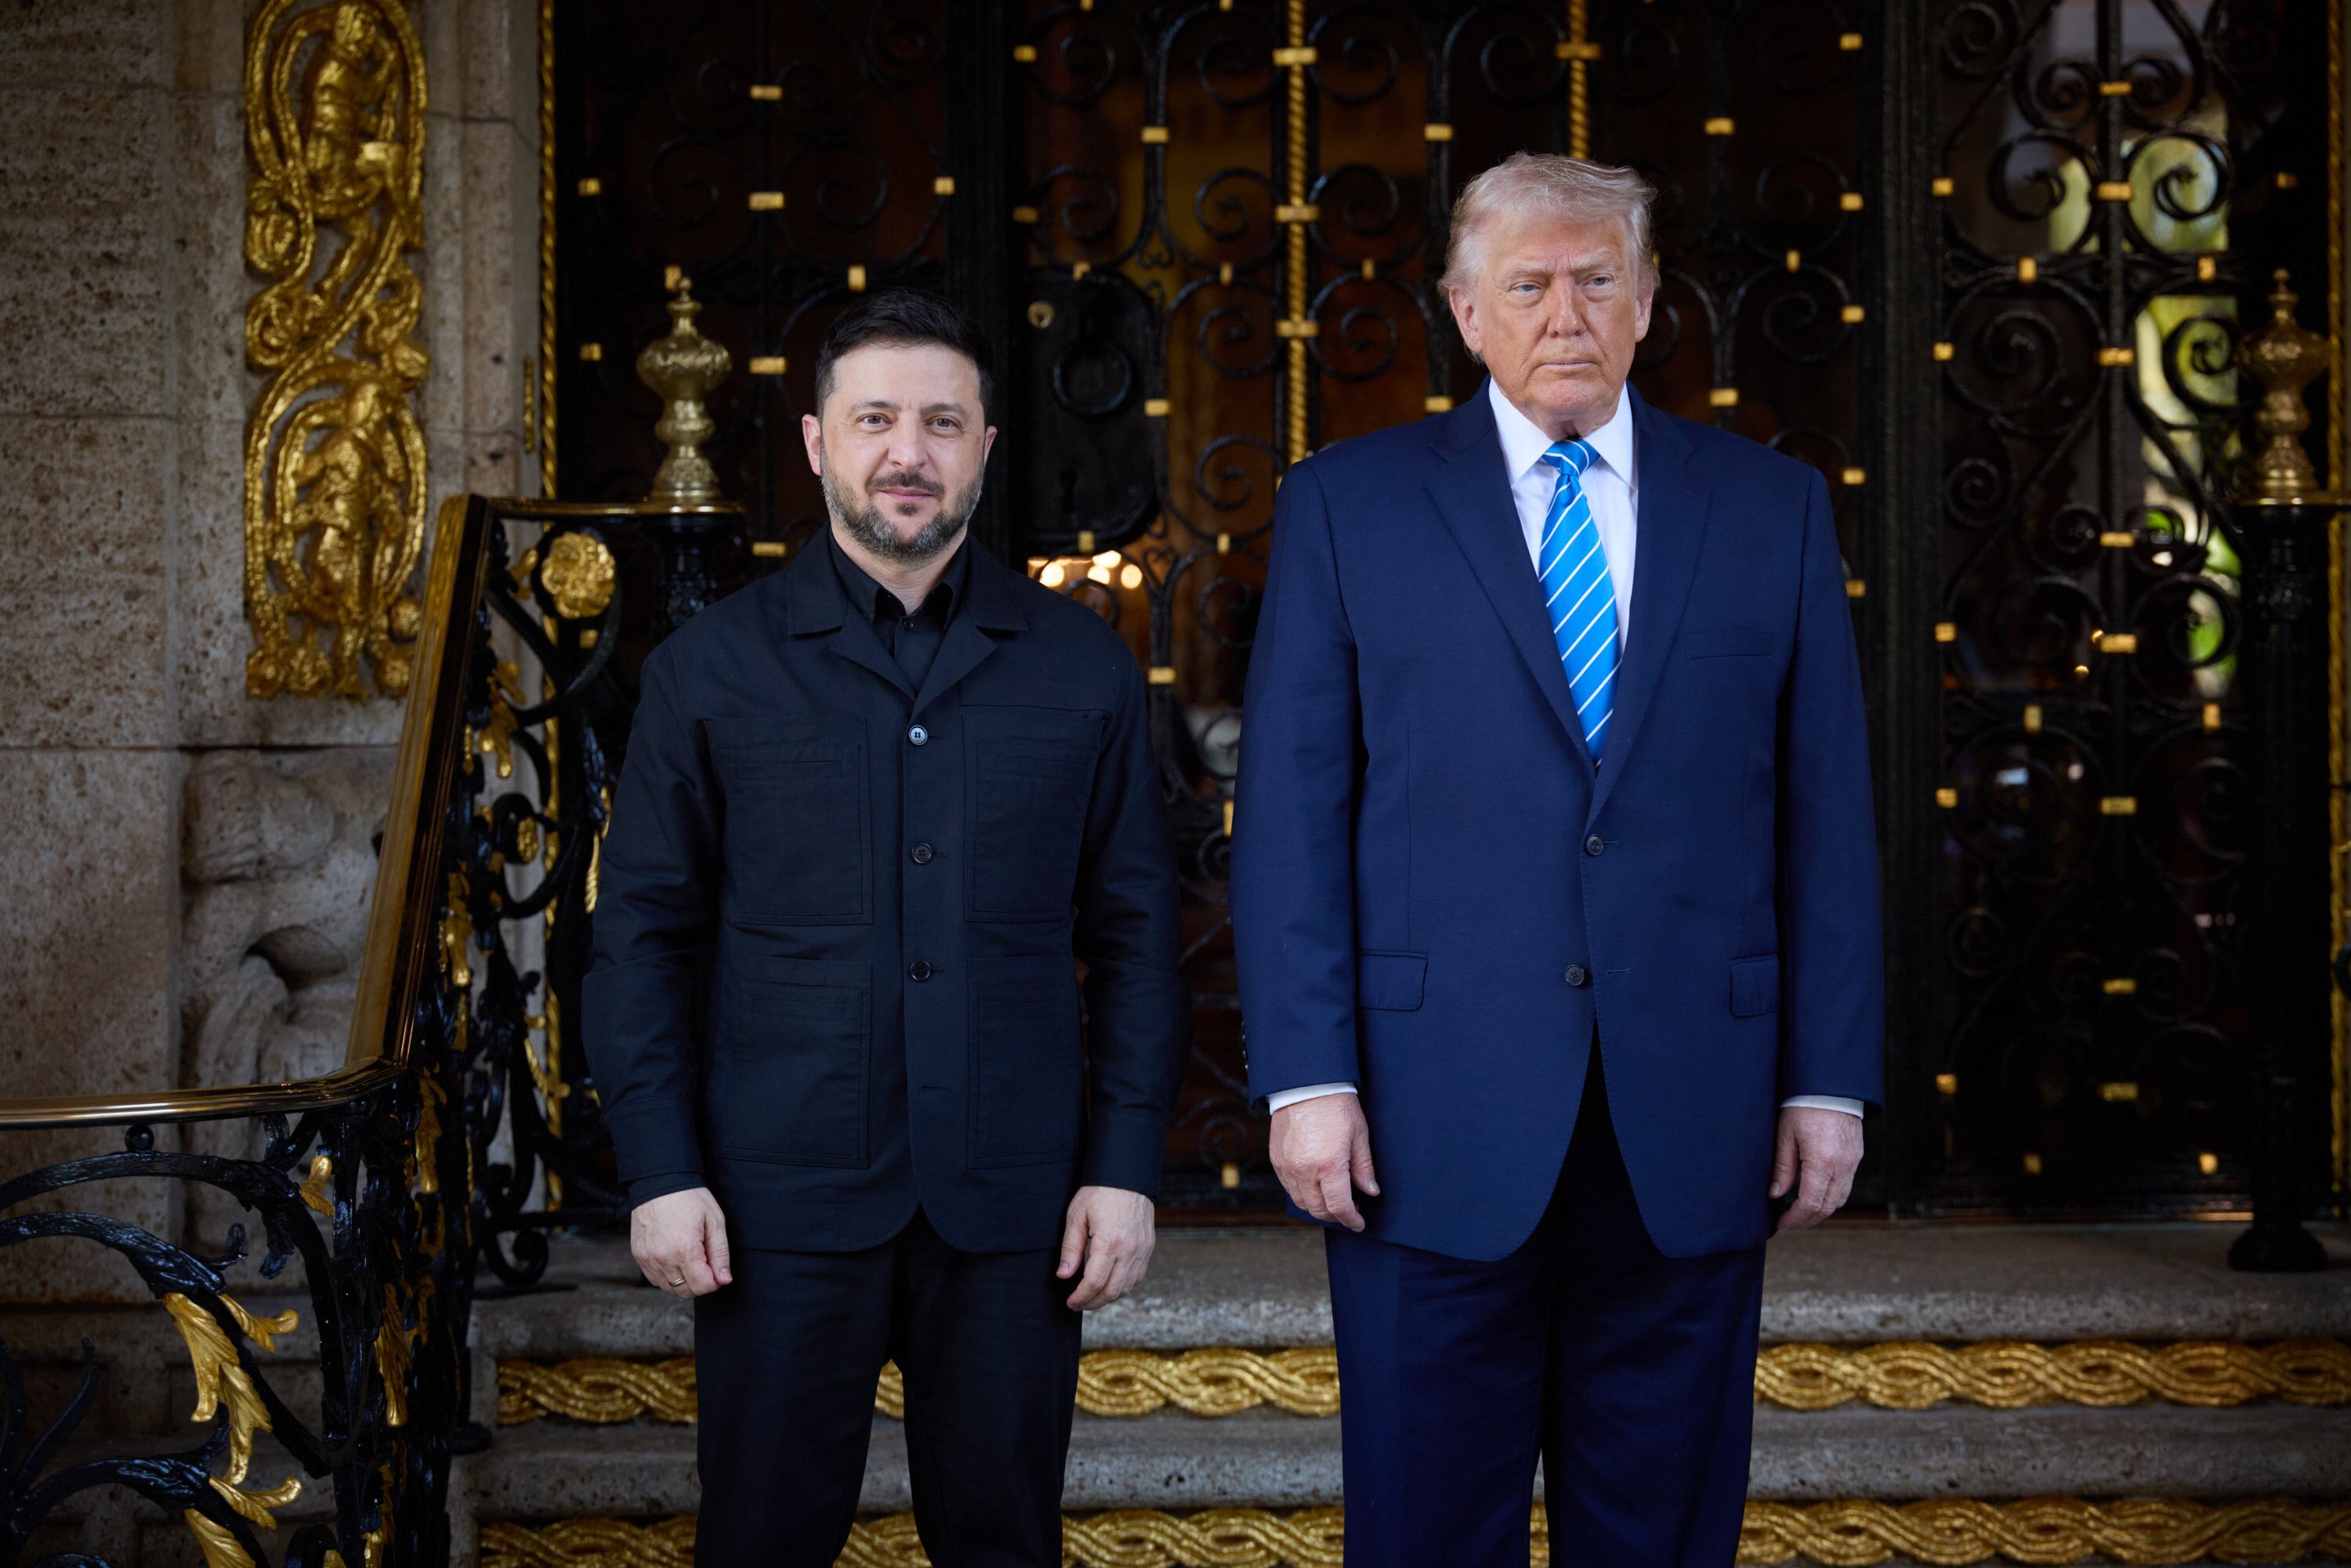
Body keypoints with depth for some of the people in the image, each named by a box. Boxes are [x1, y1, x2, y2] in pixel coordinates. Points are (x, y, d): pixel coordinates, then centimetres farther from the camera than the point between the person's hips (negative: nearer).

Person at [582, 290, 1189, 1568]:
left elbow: (1135, 931, 7)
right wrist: (660, 1172, -3)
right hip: (783, 1197, -1)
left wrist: (1126, 1163, 0)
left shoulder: (1081, 667, 6)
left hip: (1011, 1197, 1)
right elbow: (643, 933, 4)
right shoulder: (711, 669, 4)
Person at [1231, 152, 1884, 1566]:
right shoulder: (1345, 507, 4)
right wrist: (1307, 1079, -7)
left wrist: (1830, 1078, 2)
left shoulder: (1774, 509, 9)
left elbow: (1826, 814, 7)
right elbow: (1290, 816, 0)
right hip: (1434, 1120, -1)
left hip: (1691, 1128, 2)